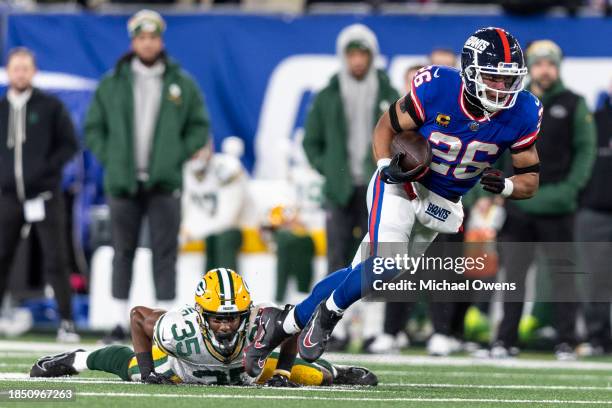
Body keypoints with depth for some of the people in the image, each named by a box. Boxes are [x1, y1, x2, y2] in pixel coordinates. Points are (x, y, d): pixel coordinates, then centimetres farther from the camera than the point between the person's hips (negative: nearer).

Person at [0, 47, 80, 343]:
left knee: (55, 262, -4)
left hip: (45, 196, -3)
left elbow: (70, 145, 1)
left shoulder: (50, 107, 2)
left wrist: (45, 168, -12)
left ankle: (66, 322, 1)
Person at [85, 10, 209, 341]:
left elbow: (199, 128, 9)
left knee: (165, 253, -3)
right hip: (123, 184, 1)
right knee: (123, 252, 5)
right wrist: (110, 158, -2)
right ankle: (121, 322, 10)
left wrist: (177, 156, -3)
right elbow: (93, 128, 10)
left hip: (164, 183, -1)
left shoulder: (182, 84, 5)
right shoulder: (111, 84, 6)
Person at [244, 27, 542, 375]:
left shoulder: (521, 115, -17)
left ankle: (286, 322, 22)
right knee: (385, 266, -24)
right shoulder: (437, 89, -24)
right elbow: (386, 128, -6)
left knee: (363, 276, 6)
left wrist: (504, 186, -28)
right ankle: (329, 313, 6)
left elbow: (530, 181, -6)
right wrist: (387, 166, -24)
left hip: (441, 204, 4)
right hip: (402, 187, -4)